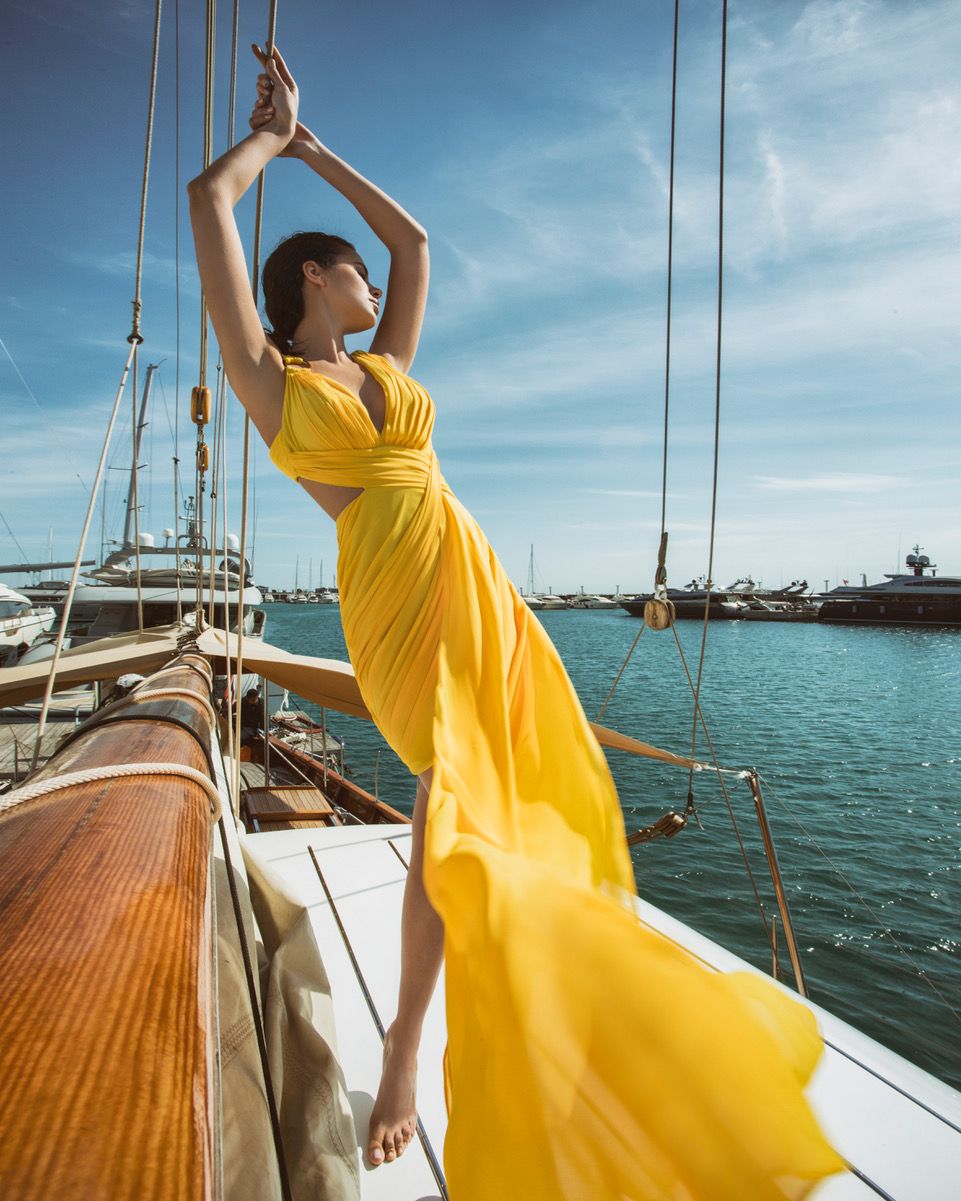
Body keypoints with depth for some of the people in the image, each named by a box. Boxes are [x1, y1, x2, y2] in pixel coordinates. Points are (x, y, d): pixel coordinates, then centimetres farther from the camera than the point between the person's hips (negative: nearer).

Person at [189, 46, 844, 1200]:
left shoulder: (387, 364, 20)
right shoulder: (266, 377, 5)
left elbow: (413, 237, 31)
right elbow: (209, 199, 4)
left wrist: (315, 149, 40)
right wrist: (273, 134, 22)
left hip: (479, 586, 6)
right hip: (401, 595, -6)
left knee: (527, 791, 9)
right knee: (453, 802, -14)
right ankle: (406, 1044, 7)